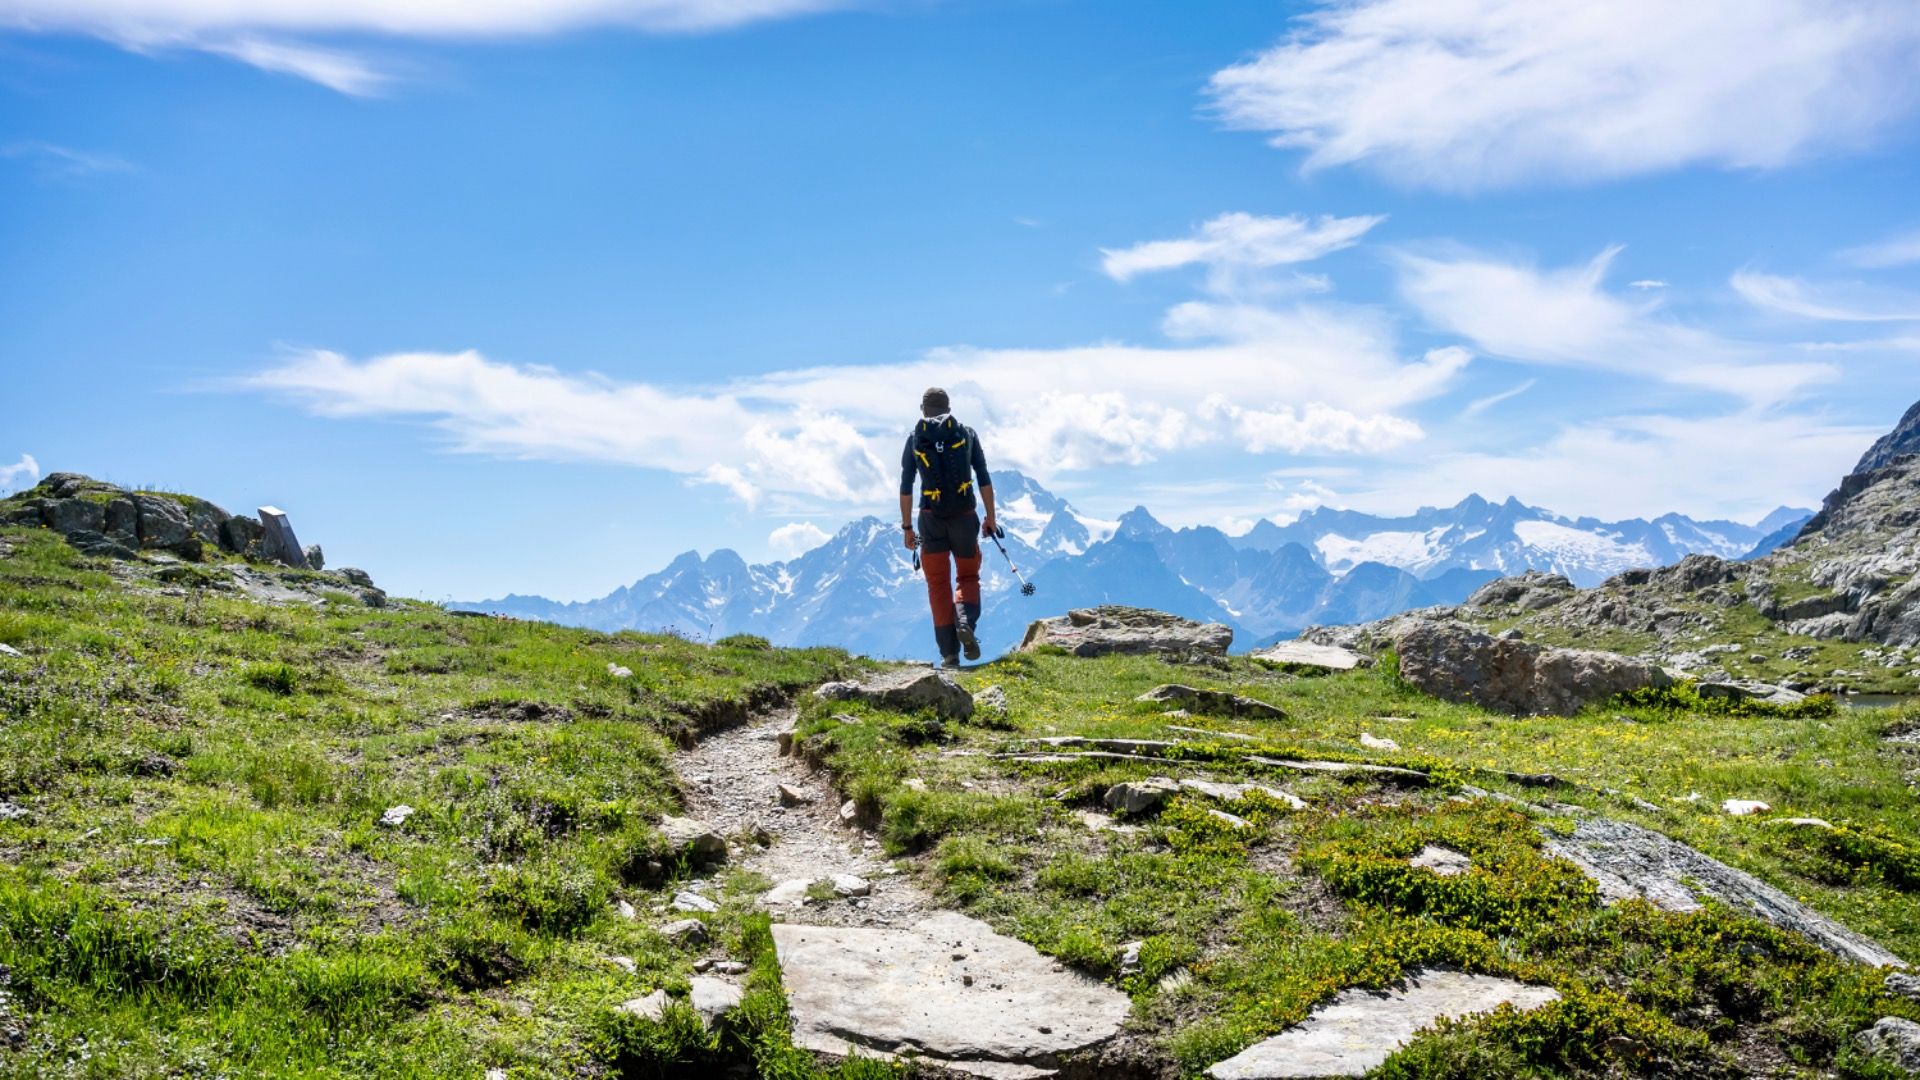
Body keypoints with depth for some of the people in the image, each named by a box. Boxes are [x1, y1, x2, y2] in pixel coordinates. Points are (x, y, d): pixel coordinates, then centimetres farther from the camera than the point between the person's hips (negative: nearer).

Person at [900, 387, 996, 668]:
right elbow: (984, 480, 2)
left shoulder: (914, 439, 6)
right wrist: (990, 517, 8)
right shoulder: (966, 434, 5)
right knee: (968, 577, 15)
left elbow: (906, 487, 3)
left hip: (931, 518, 0)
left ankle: (949, 653, 2)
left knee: (938, 584, 7)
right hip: (964, 517, 0)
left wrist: (907, 526, 8)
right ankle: (966, 622, -16)